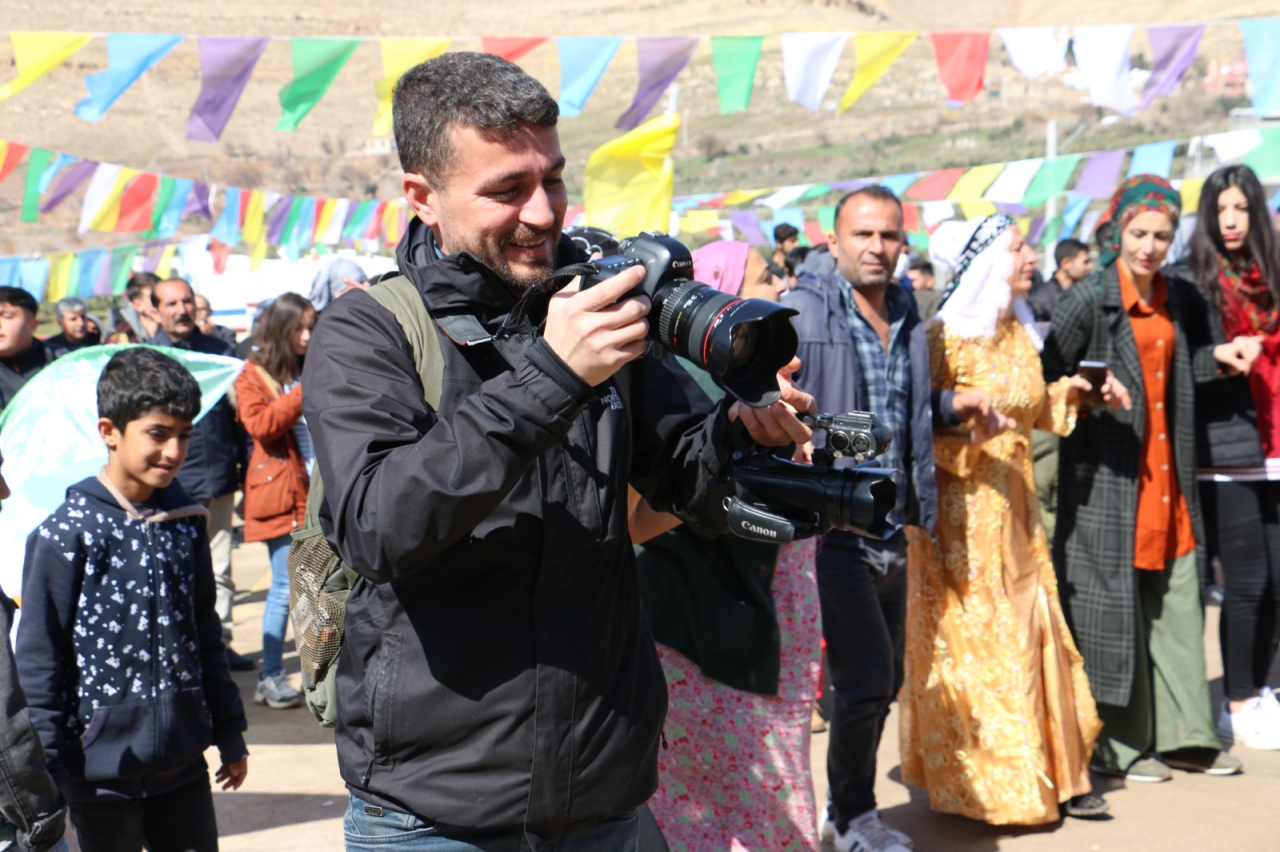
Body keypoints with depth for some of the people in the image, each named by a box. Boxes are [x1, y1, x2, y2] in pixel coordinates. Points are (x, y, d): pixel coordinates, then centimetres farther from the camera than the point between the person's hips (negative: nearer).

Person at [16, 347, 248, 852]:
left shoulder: (186, 523, 4)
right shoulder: (67, 535, -13)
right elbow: (39, 663, -9)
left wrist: (229, 733, 17)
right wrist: (48, 773, -9)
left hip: (183, 762, 5)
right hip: (105, 770, -5)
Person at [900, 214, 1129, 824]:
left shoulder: (1019, 333, 10)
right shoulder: (943, 338, -11)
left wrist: (1075, 392, 4)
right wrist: (969, 433, -27)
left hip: (1016, 505, 7)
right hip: (962, 507, -7)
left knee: (1034, 634, 7)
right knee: (974, 643, -1)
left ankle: (1052, 774, 14)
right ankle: (988, 787, 10)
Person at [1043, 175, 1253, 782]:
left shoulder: (1175, 297, 12)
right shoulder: (1089, 300, -8)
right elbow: (1048, 378, -10)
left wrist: (1214, 359, 10)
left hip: (1168, 479, 7)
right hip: (1107, 479, -6)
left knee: (1179, 606, 9)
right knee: (1113, 606, -1)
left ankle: (1182, 734, 18)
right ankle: (1117, 745, 10)